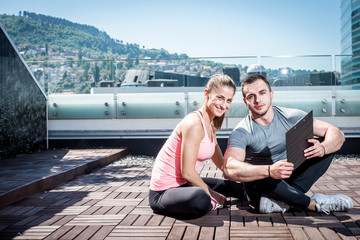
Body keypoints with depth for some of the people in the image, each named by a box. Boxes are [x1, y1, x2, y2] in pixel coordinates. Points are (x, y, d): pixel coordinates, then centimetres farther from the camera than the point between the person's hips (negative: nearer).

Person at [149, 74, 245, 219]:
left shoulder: (210, 126, 8)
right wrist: (211, 194, -12)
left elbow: (222, 164, 20)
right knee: (200, 199, -39)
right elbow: (187, 172, -24)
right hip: (163, 192, -9)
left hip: (184, 184, 9)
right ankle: (210, 203, -11)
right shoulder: (194, 124, -23)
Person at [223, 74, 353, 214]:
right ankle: (314, 204, -19)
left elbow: (337, 134, -7)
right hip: (259, 186, -4)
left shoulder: (291, 117, -6)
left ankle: (279, 201, -27)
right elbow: (228, 170, -35)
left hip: (290, 180, 4)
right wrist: (269, 171, -49)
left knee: (328, 143, -11)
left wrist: (323, 148, -31)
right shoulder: (241, 132, -17)